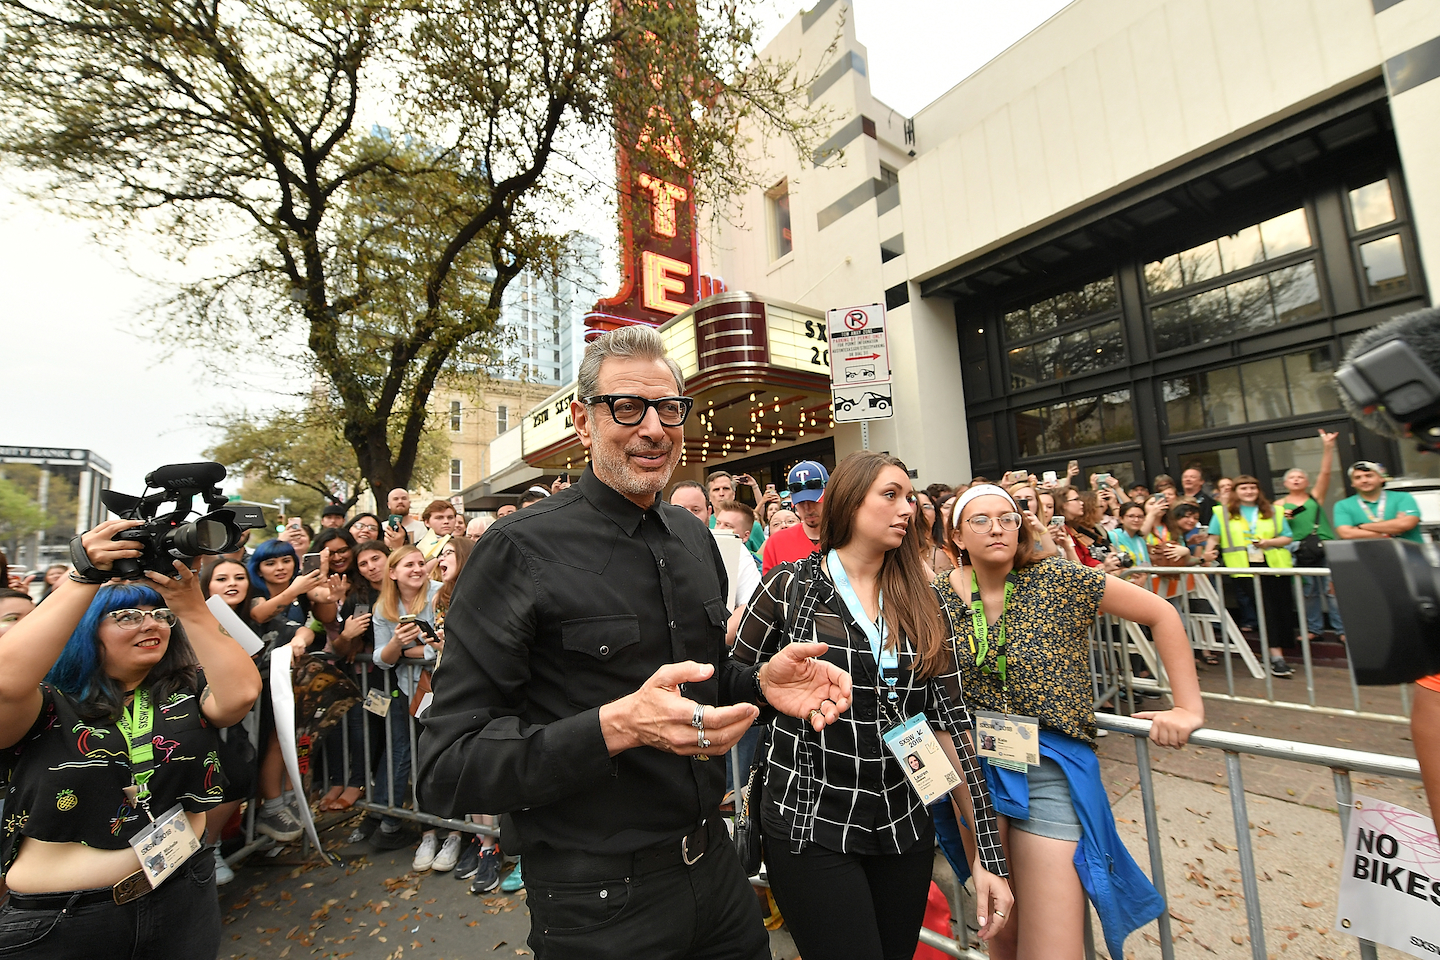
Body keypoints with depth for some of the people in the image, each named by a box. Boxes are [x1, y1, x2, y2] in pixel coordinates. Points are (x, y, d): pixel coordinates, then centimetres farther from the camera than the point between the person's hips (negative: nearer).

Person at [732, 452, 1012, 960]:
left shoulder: (922, 605, 1)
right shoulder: (791, 586, -10)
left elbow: (948, 722, 0)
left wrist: (988, 850, -1)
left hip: (905, 824, 4)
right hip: (811, 827, -4)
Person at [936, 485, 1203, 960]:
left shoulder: (1059, 580, -8)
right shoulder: (940, 596, -3)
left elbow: (1160, 613, -3)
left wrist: (1189, 708, -5)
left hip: (1051, 768, -1)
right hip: (975, 765, 2)